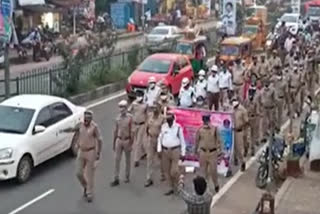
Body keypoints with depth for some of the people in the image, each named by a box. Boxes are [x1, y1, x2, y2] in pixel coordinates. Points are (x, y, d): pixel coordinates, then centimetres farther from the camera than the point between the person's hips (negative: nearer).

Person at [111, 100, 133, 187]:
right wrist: (114, 142, 11)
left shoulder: (129, 118, -12)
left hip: (127, 140, -3)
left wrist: (131, 144, -11)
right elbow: (115, 130, 9)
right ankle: (116, 179, 4)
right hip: (119, 140, 4)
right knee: (117, 159, 0)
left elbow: (131, 131, -10)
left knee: (128, 159, 11)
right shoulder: (118, 117, 1)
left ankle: (127, 177, 26)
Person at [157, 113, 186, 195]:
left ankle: (177, 187, 15)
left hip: (175, 151, -4)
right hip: (165, 151, 4)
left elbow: (182, 140, -1)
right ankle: (171, 188, 21)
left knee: (174, 171, -11)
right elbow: (160, 138, 11)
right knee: (167, 171, 8)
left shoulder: (178, 127, -6)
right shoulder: (163, 127, 4)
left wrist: (183, 153, -2)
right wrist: (159, 150, 2)